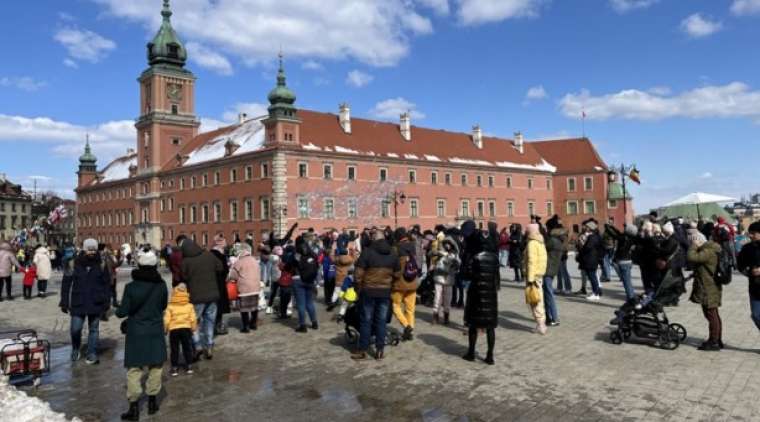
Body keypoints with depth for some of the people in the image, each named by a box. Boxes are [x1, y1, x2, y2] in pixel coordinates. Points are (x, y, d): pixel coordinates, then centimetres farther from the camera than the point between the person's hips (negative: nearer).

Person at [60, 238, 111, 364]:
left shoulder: (101, 264, -1)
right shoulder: (75, 263, -4)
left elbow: (107, 284, 3)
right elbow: (66, 283, 0)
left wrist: (106, 302, 0)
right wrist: (64, 302, -1)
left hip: (96, 304, 1)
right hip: (78, 303, -1)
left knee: (94, 329, 9)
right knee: (75, 329, 1)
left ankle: (92, 355, 20)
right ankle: (75, 349, 30)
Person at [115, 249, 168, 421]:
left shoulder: (131, 287, -13)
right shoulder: (162, 285, -6)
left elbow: (122, 312, -8)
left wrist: (117, 311, 13)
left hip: (136, 333, -2)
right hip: (156, 331, 2)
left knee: (134, 369, 5)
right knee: (155, 367, 14)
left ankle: (134, 407, 7)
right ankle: (152, 401, 22)